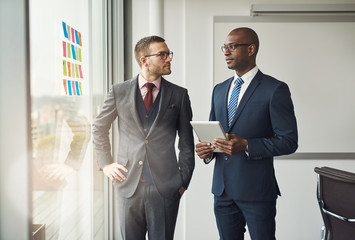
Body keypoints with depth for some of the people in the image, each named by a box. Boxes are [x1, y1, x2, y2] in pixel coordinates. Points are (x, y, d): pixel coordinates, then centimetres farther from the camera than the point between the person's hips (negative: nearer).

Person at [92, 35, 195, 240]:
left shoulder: (179, 95, 4)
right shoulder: (119, 92, 4)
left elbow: (187, 142, 7)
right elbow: (99, 129, 16)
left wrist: (184, 180, 2)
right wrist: (106, 163, 7)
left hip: (165, 187, 0)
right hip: (129, 186, 1)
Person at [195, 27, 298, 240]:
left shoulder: (275, 90, -7)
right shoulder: (219, 90, 14)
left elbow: (289, 141, -11)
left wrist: (246, 146, -23)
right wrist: (207, 150, -2)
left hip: (256, 189, -6)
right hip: (223, 189, 6)